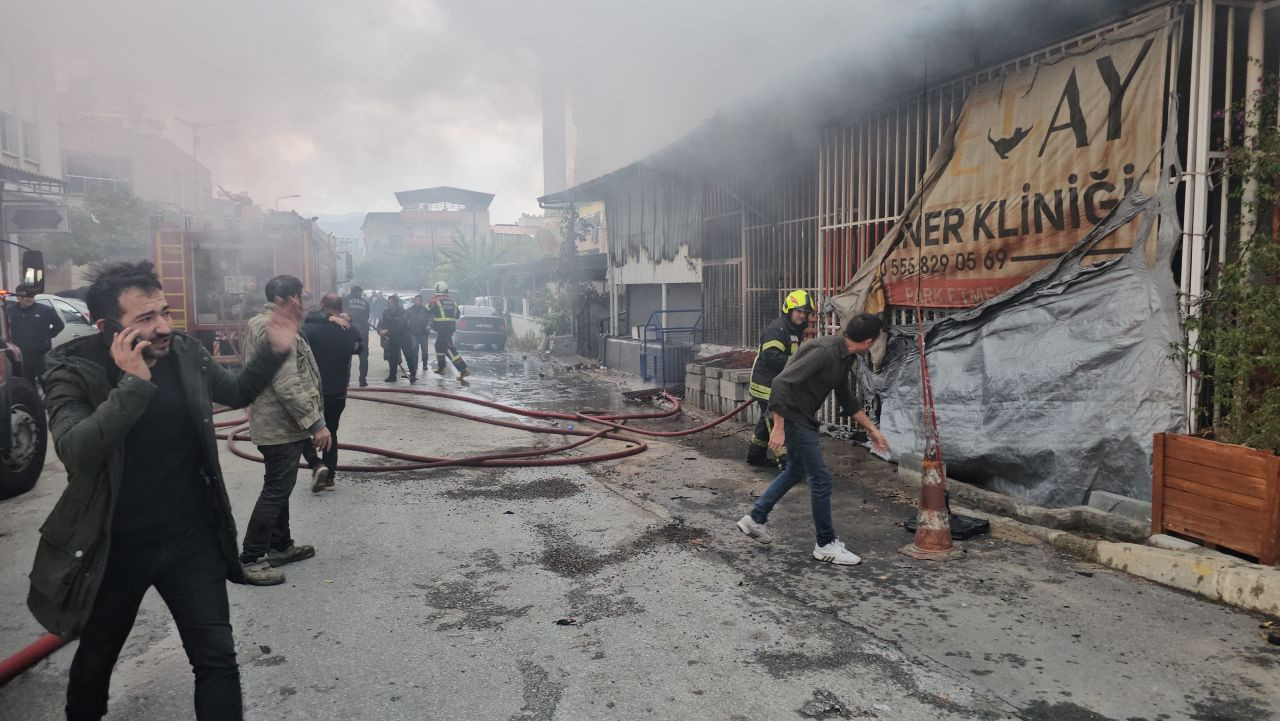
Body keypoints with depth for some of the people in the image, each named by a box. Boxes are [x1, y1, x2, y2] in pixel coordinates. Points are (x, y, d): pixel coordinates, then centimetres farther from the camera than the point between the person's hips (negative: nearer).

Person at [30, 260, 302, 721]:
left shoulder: (186, 354, -6)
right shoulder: (72, 373, -15)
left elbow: (236, 392, 13)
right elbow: (75, 451, -32)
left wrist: (273, 352, -3)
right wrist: (133, 385, -38)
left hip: (192, 539, 2)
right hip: (114, 548, -1)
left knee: (217, 659, 1)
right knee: (96, 659, 22)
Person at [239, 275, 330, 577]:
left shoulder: (259, 323, 15)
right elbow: (288, 385, -26)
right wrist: (316, 423, -23)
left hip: (275, 424, 11)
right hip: (282, 426, -11)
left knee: (279, 487, 18)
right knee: (275, 490, -4)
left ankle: (280, 546, 28)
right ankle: (250, 558, 2)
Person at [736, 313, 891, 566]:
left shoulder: (843, 357, 5)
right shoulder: (824, 351, -26)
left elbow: (846, 398, 19)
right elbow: (782, 382, -29)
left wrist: (872, 429, 22)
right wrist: (778, 428, -28)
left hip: (804, 417, 10)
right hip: (793, 416, -10)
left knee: (796, 470, 24)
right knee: (821, 478, -2)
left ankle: (755, 518, 34)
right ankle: (826, 544, 12)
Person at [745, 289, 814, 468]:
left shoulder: (796, 331, 15)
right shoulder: (775, 329, -19)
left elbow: (795, 357, 25)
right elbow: (772, 356, -30)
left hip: (778, 385, 11)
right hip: (767, 385, -11)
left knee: (767, 421, 19)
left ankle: (755, 455, 31)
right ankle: (786, 459, -7)